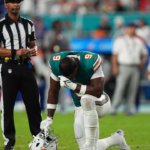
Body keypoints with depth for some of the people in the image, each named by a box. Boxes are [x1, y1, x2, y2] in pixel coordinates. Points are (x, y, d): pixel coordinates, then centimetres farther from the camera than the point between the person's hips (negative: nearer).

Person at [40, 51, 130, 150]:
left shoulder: (90, 62, -27)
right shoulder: (55, 63, -13)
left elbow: (98, 92, -29)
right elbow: (53, 92, 0)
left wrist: (73, 86, -34)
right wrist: (49, 118, -1)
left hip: (99, 103, -5)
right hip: (81, 108, 5)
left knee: (86, 99, -41)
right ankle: (116, 139, 23)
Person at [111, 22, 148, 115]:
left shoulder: (140, 41, 15)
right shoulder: (120, 40, 6)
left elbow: (145, 54, 20)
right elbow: (115, 54, 1)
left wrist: (142, 62, 0)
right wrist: (115, 67, -8)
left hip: (135, 68, 3)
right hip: (123, 67, -3)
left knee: (133, 89, 0)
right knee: (120, 88, -11)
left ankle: (129, 109, 6)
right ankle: (114, 108, -8)